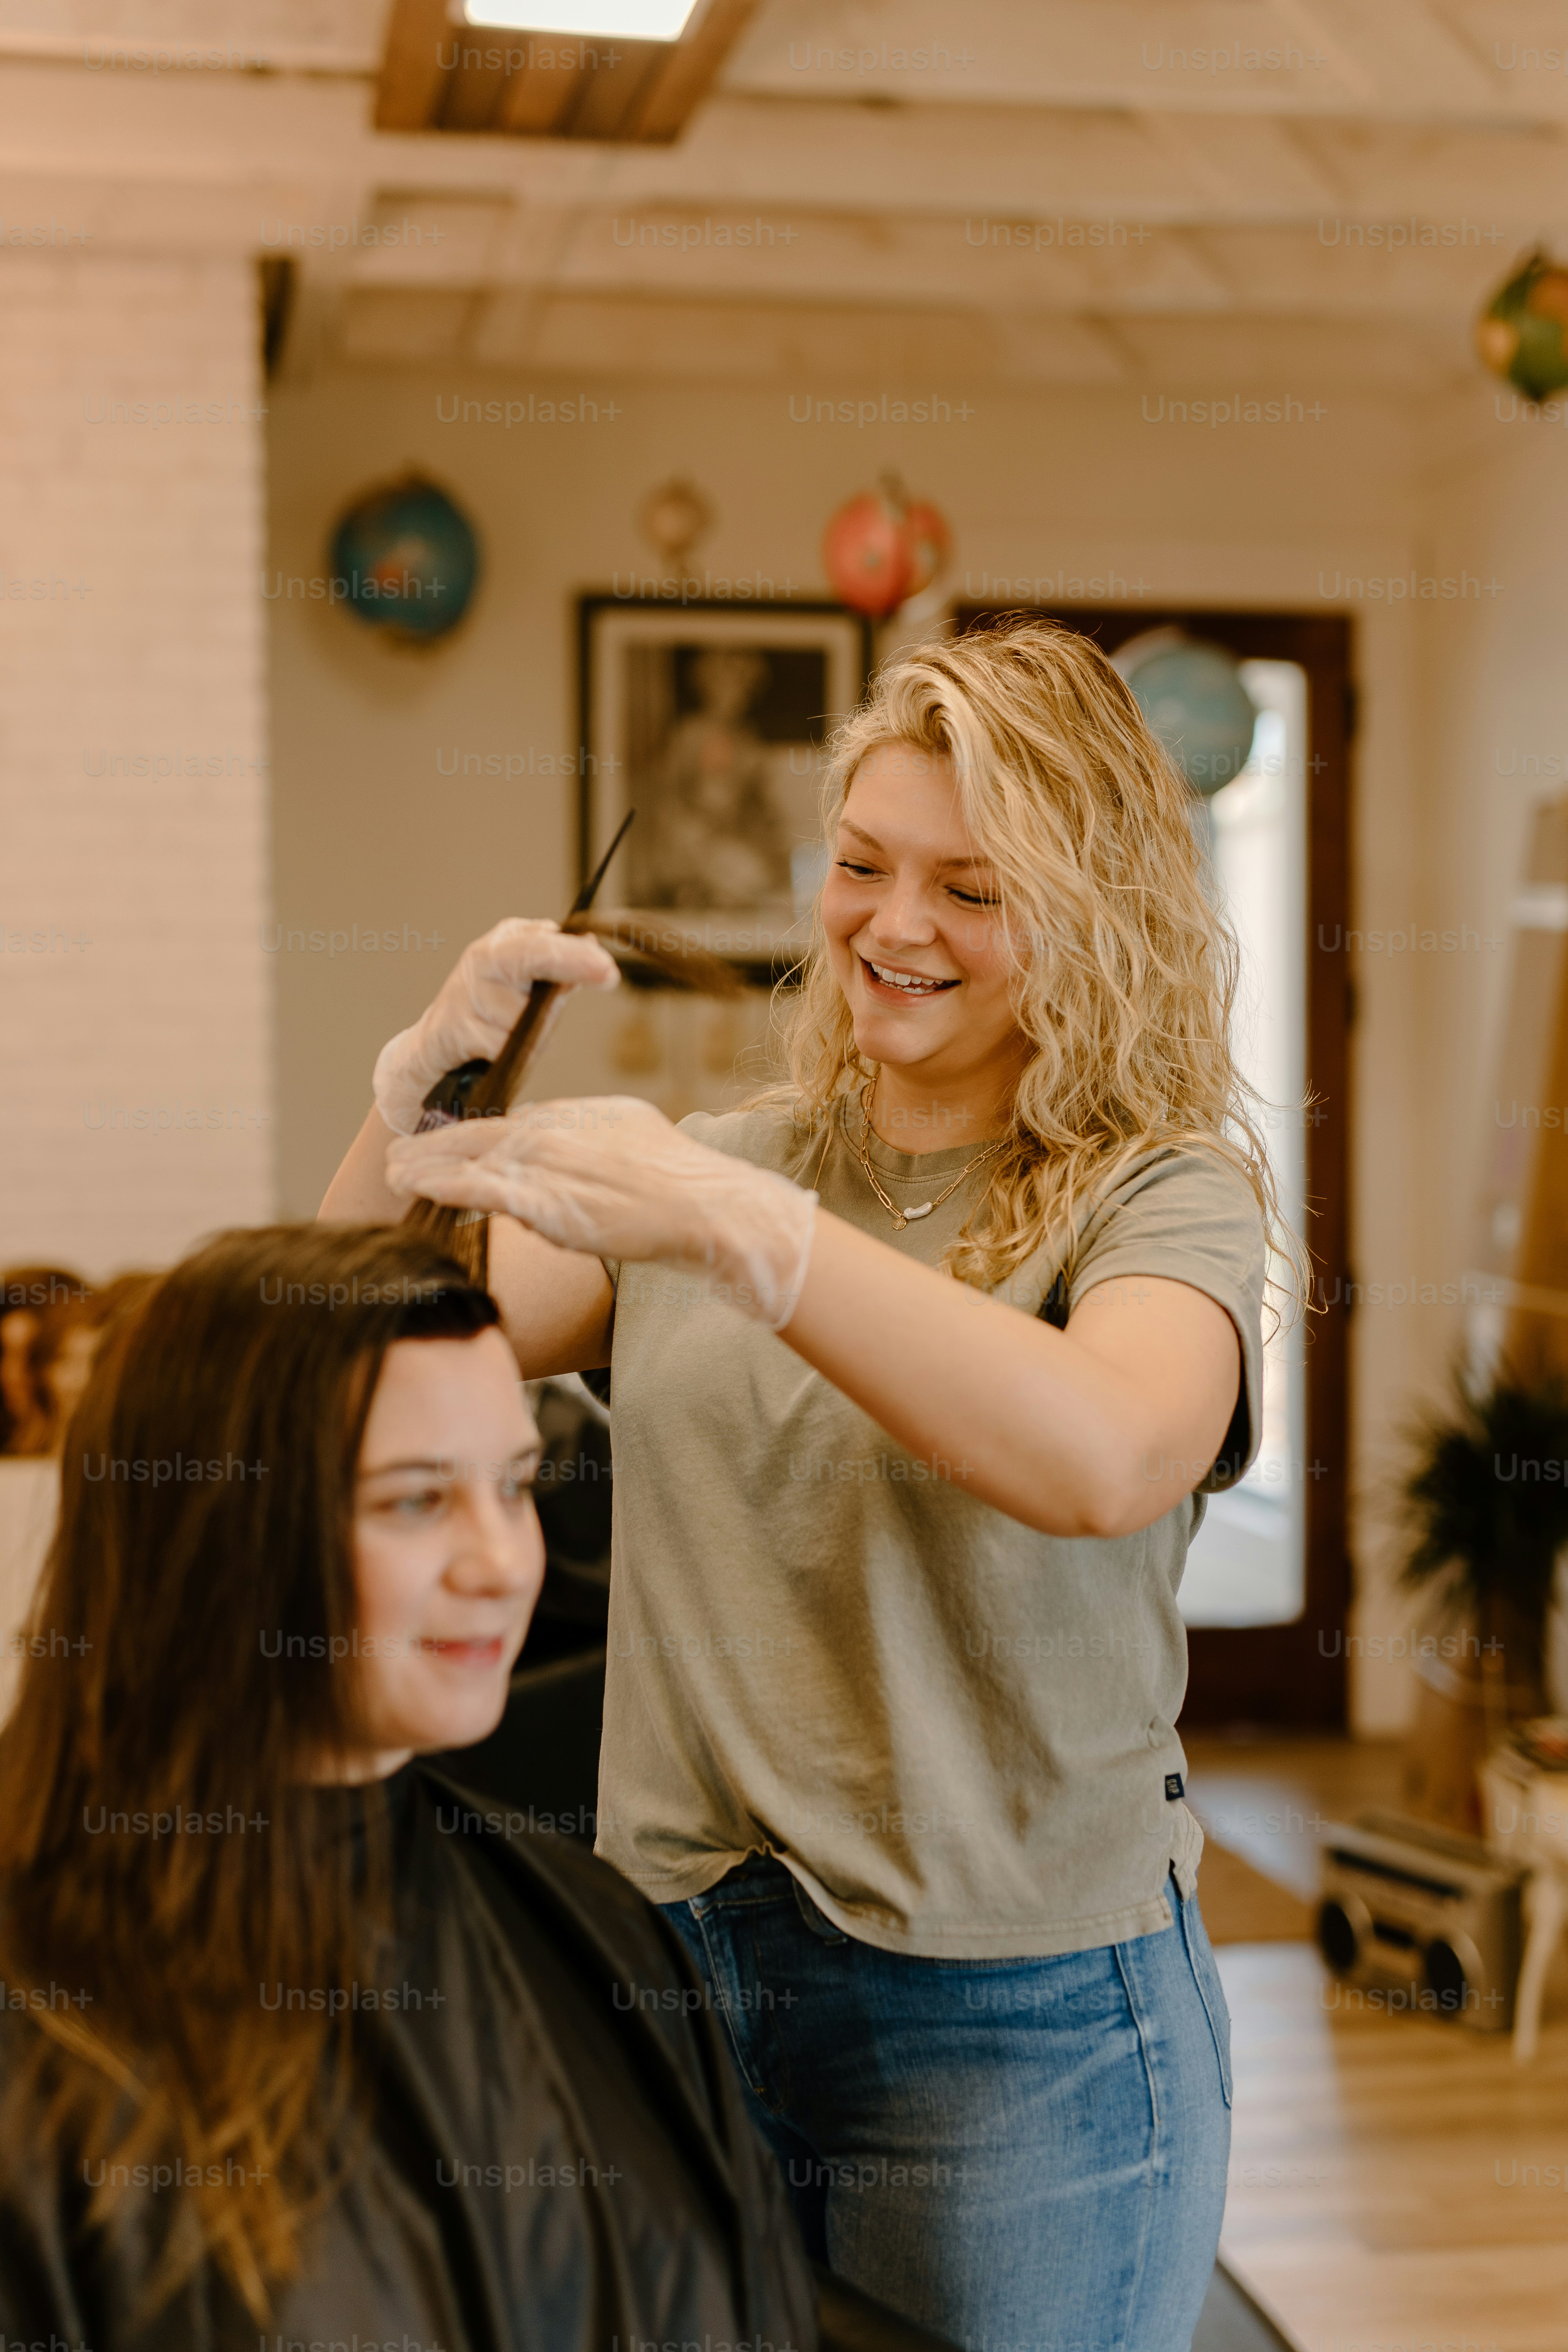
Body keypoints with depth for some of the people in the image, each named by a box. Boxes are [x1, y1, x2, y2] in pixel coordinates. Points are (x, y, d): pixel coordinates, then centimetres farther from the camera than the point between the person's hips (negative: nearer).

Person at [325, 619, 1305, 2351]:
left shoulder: (1163, 1194, -7)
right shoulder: (716, 1167, 7)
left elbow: (1103, 1460, -29)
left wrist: (728, 1229, -34)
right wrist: (414, 1100, -19)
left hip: (1011, 2023, -4)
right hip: (680, 1972, 4)